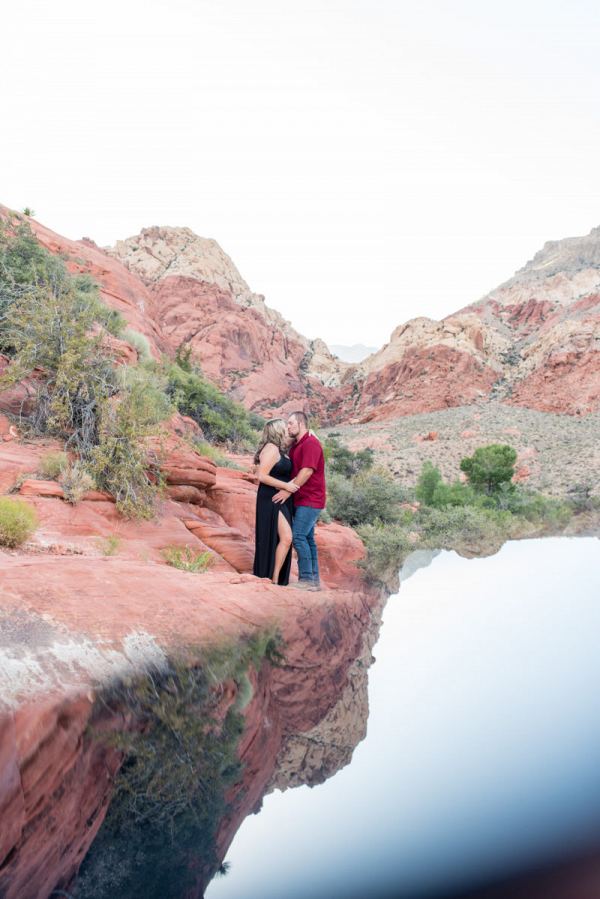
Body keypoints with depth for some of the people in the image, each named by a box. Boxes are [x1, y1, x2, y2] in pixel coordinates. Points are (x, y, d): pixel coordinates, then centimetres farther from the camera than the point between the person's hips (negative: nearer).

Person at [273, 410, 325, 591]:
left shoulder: (311, 444, -13)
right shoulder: (295, 446, 17)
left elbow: (307, 471, -21)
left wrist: (288, 490, -22)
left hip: (310, 500, -10)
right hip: (301, 500, 10)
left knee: (298, 536, -15)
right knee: (307, 538, 9)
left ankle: (306, 579, -12)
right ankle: (314, 580, 13)